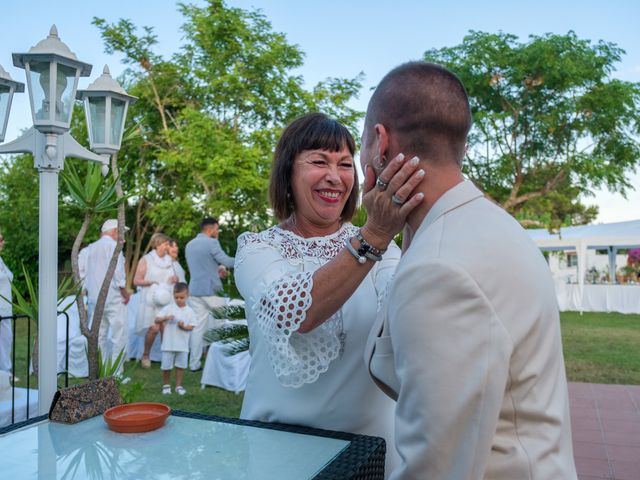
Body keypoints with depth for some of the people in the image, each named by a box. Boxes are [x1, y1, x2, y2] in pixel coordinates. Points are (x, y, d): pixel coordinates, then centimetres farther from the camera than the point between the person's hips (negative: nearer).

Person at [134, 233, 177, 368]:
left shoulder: (169, 260, 15)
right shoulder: (146, 260, 0)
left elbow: (173, 277, 26)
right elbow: (136, 281, -3)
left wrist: (175, 278, 3)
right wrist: (151, 282, -18)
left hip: (166, 300, 4)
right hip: (151, 300, -4)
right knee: (154, 328, -14)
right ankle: (145, 355, 8)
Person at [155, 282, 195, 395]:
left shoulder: (190, 311, 0)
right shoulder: (168, 308, -3)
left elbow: (191, 327, 0)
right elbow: (156, 320, -6)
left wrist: (184, 327, -20)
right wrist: (166, 318, -24)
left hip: (183, 345, 1)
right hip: (168, 344, -1)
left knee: (180, 365, 9)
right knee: (166, 366, 5)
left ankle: (179, 385, 22)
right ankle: (166, 385, 25)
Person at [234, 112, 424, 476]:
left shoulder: (380, 247, -3)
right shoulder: (256, 248, -9)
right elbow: (294, 312, -29)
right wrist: (374, 236, -39)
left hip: (370, 439, 2)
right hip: (281, 438, -1)